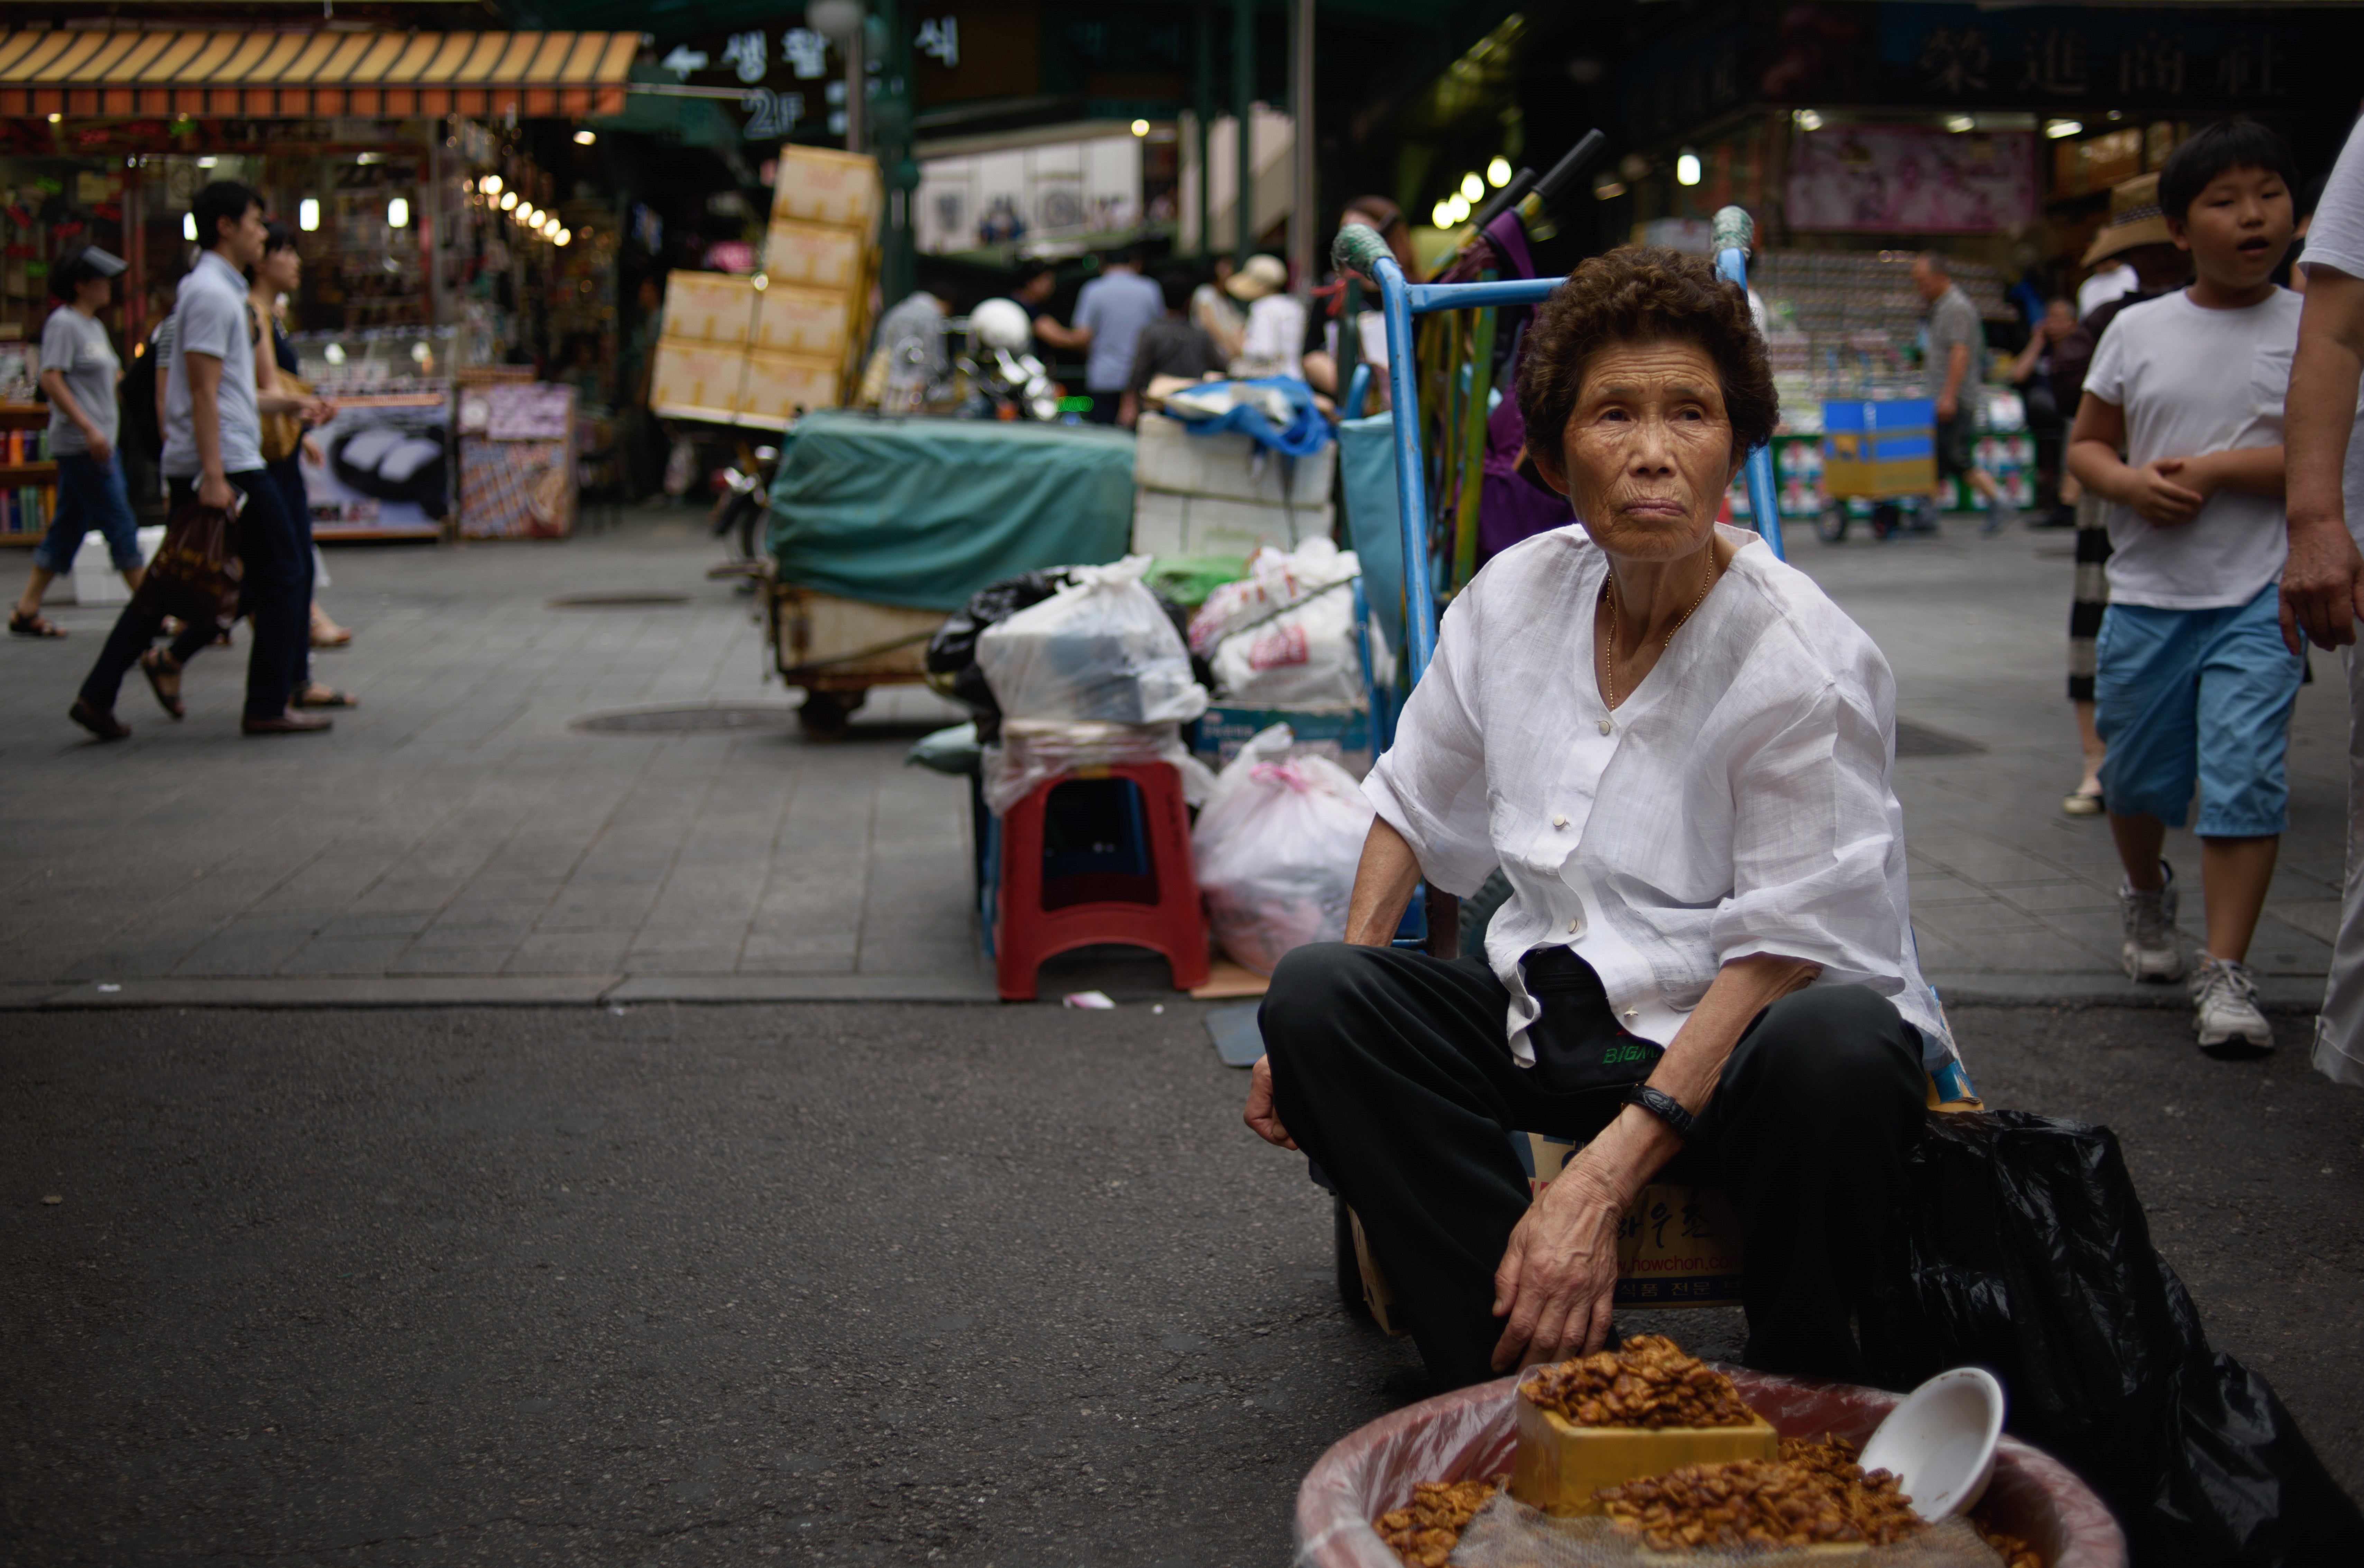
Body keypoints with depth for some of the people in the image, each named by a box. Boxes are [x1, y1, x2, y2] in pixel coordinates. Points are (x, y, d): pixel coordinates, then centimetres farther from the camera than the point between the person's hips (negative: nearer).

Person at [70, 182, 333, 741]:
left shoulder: (214, 290, 20)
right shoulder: (213, 293, -12)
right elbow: (204, 392, -19)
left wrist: (291, 403, 28)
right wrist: (215, 476, -23)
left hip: (190, 465, 10)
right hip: (228, 462, -10)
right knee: (280, 575, -1)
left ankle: (98, 697, 7)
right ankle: (268, 708, 3)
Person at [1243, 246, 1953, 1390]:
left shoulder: (1803, 662, -16)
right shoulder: (1514, 596, 1)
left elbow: (1779, 955, -19)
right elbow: (1416, 803, 16)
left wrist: (1600, 1183, -27)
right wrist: (1330, 1026, 2)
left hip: (1739, 1041, -5)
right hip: (1554, 1018, 5)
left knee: (1838, 1050, -39)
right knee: (1314, 995, -18)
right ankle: (1534, 1386, -20)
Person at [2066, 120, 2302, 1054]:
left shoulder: (2311, 327, -1)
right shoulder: (2137, 329, 5)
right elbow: (2085, 445, 10)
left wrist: (2215, 468, -16)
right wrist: (2132, 483, -11)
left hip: (2258, 598, -3)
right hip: (2147, 593, 3)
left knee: (2245, 779, -13)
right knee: (2137, 776, 15)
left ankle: (2226, 974, -7)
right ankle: (2146, 894, 45)